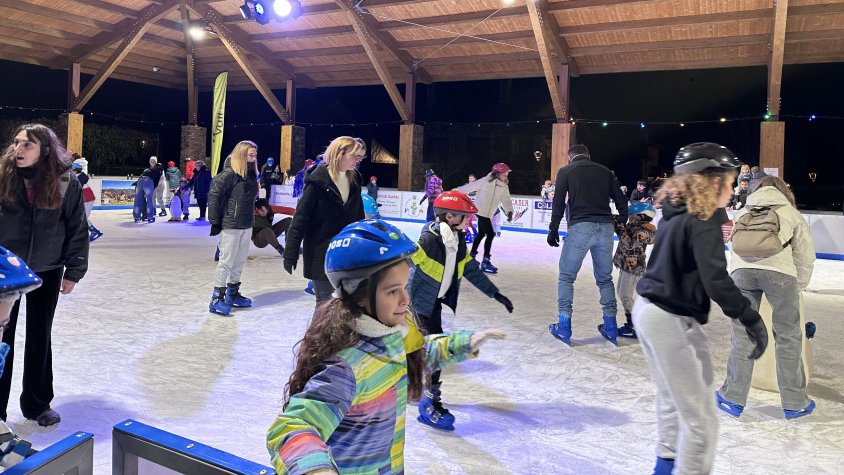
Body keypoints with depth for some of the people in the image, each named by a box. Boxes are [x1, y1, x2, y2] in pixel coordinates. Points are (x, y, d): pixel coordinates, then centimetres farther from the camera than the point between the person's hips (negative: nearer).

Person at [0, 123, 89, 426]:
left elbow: (78, 229, -3)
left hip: (47, 272, 0)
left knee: (39, 338, 13)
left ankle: (37, 403, 28)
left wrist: (74, 271, -3)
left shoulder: (66, 183, -9)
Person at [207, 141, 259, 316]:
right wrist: (215, 221, -14)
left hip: (247, 225, 7)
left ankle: (233, 294, 29)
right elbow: (214, 195, -16)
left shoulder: (252, 174, 6)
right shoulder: (229, 174, -16)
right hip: (231, 225, -7)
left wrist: (252, 218, 13)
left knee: (240, 261, 15)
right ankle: (217, 298, 8)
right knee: (226, 261, -1)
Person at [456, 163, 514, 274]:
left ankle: (472, 255, 40)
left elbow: (506, 200, 1)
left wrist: (509, 211, -17)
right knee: (490, 234, -14)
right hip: (481, 211, -9)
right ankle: (485, 262, -11)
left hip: (488, 214, 9)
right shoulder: (486, 181, -18)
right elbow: (470, 187, -13)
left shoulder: (504, 187, 1)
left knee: (481, 233, 22)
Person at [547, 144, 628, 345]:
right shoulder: (604, 170, 17)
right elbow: (620, 198, 14)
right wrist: (622, 220, 27)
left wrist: (553, 230, 1)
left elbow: (558, 202, -1)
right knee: (605, 278, 16)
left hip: (580, 227, -3)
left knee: (566, 277, 9)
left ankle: (564, 327, 5)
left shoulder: (566, 171, 8)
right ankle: (610, 328, 18)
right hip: (605, 227, 4)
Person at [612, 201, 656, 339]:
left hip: (633, 267, -10)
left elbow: (630, 244, -28)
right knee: (622, 293, 16)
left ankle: (634, 327, -4)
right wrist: (618, 224, 3)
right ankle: (631, 323, 25)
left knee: (626, 296, -10)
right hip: (625, 265, 10)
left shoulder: (643, 230, -18)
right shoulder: (633, 226, 9)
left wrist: (621, 229, -28)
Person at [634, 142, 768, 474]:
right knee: (700, 420, 1)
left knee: (673, 396, 27)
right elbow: (715, 280, -24)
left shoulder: (676, 214, 8)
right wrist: (751, 319, -18)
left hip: (649, 310, 10)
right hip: (670, 320, -10)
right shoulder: (703, 222, -17)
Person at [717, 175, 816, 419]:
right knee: (788, 337, 10)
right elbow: (805, 256, 21)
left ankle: (733, 398, 15)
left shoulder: (743, 213, 30)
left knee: (742, 335, 9)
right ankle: (794, 402, 19)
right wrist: (799, 287, 32)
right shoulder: (792, 214, 25)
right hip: (779, 271, -1)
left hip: (742, 269, 2)